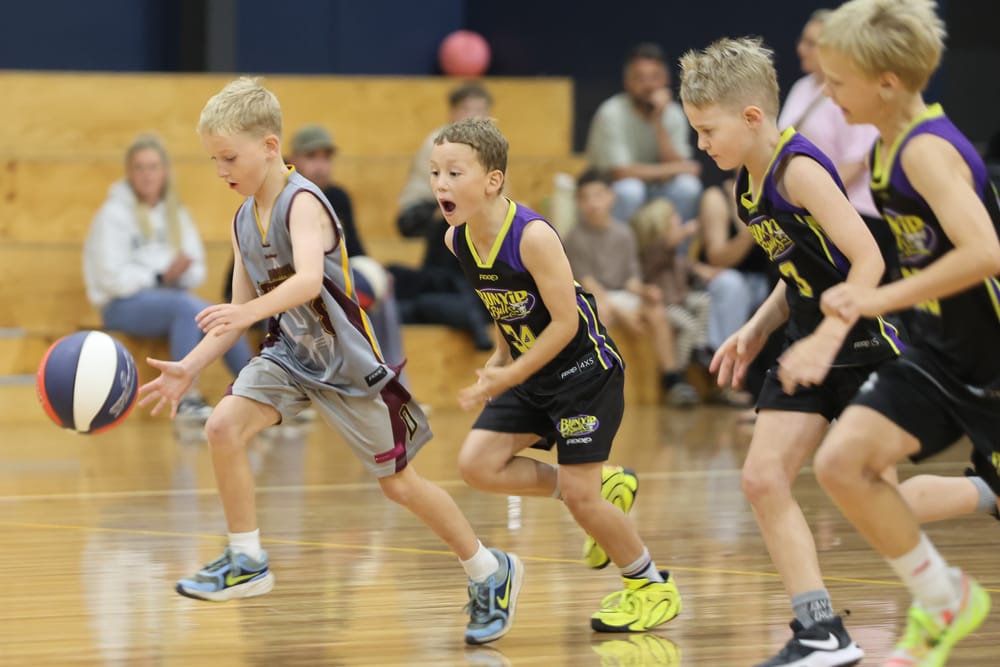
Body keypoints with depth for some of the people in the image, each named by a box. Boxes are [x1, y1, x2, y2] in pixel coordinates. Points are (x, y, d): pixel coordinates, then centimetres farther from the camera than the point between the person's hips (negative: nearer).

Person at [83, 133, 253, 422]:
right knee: (188, 307, -35)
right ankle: (186, 397, -33)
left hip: (169, 293, 6)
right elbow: (113, 277, -12)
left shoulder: (176, 214, 14)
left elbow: (196, 270, 9)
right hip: (123, 305, -6)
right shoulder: (113, 214, -5)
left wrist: (180, 273, -14)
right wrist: (161, 277, -19)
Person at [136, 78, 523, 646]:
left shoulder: (302, 203, -22)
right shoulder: (245, 221, 2)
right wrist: (188, 369, 0)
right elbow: (241, 314, 9)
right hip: (291, 354, 7)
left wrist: (251, 311, -57)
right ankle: (248, 563, -5)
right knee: (224, 427, -16)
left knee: (398, 482, 2)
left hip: (347, 361, -7)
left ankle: (491, 572, 21)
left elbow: (308, 280, -41)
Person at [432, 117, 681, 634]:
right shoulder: (457, 241, -5)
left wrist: (508, 376, -22)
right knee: (477, 464, -7)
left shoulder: (532, 237, -27)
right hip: (531, 375, 8)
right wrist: (499, 360, 5)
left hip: (584, 370, -8)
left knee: (578, 495, -9)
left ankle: (653, 587, 14)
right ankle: (599, 488, 12)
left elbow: (565, 322, -23)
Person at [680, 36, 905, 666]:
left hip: (862, 339, -9)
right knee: (763, 478, -1)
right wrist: (756, 330, 7)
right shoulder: (748, 184, 8)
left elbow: (867, 260, -24)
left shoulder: (798, 169, -20)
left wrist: (825, 342, -26)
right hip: (810, 346, 9)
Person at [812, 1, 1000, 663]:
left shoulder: (927, 151, -23)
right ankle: (943, 603, 9)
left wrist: (881, 298, -32)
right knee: (844, 460, -6)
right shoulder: (886, 149, 5)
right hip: (942, 349, 8)